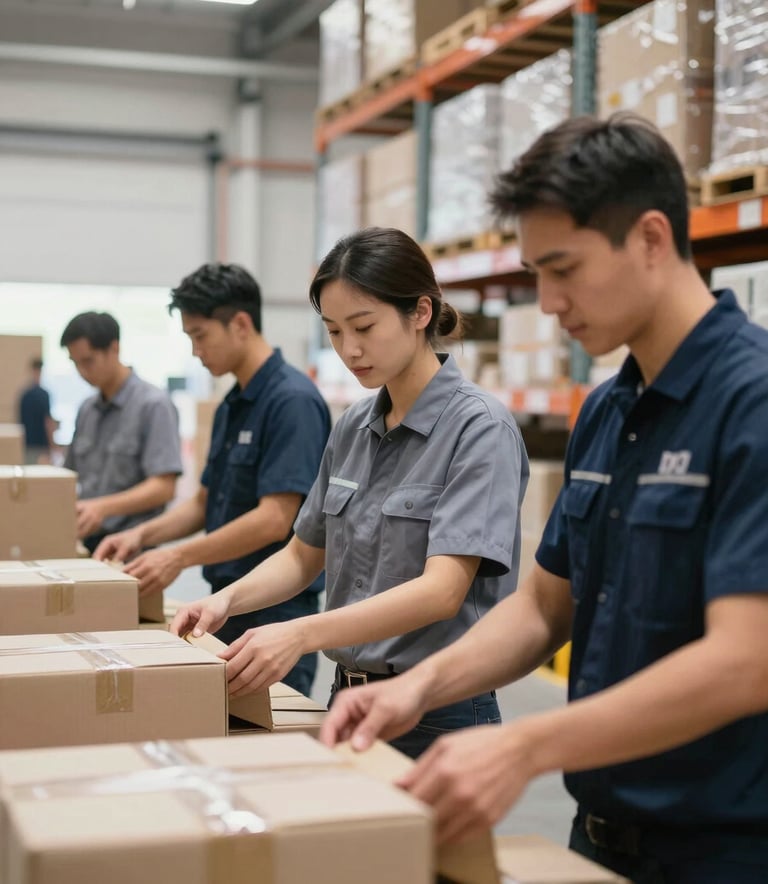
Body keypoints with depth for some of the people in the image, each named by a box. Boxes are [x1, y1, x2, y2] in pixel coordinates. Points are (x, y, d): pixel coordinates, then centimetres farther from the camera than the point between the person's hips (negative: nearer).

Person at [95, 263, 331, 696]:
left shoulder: (292, 400, -17)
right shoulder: (232, 405, 12)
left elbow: (275, 519, -22)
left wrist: (181, 556, -17)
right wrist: (143, 535, 4)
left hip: (276, 611, -9)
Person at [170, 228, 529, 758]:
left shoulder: (478, 428, -15)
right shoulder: (353, 427, 6)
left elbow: (442, 590, -24)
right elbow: (305, 554, 14)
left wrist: (301, 634, -34)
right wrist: (227, 600, -4)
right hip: (349, 698, 6)